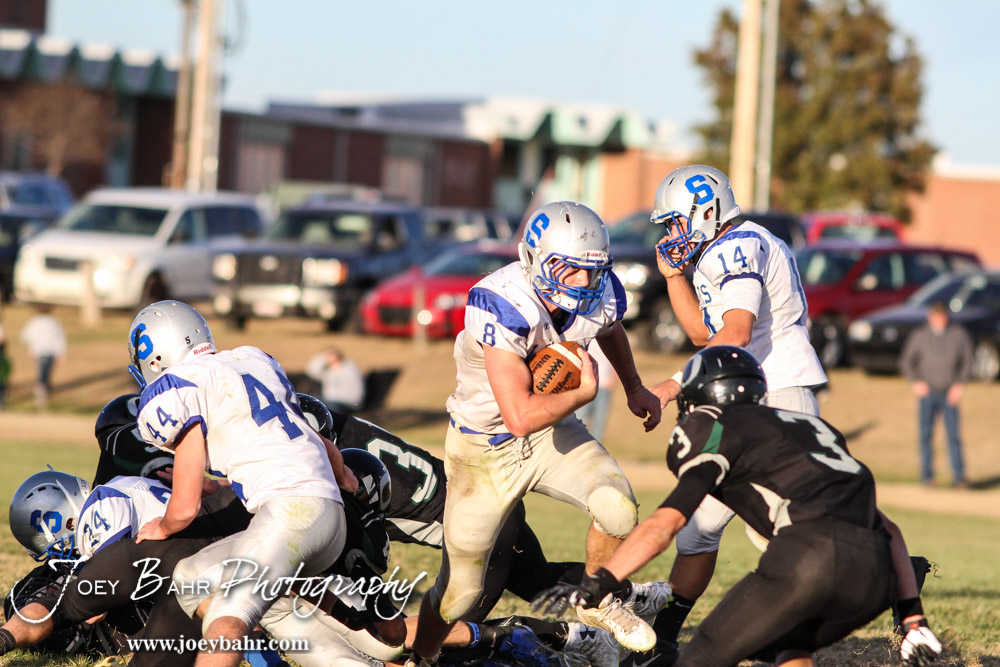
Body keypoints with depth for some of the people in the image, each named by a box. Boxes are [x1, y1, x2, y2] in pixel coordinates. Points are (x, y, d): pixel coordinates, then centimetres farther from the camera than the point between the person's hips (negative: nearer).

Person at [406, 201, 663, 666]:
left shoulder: (601, 295, -15)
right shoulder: (501, 306, -35)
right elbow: (520, 416, -39)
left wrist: (633, 387, 23)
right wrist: (584, 391, -27)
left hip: (550, 432, 4)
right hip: (485, 446, -4)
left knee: (618, 508, -22)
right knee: (460, 591, 3)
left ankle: (598, 602, 9)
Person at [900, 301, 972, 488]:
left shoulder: (959, 334, -1)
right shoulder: (919, 336, -2)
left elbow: (967, 360, 8)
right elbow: (906, 362, 7)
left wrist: (959, 383, -2)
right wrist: (916, 381, -7)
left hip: (950, 394, 0)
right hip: (928, 391, 0)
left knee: (954, 435, -4)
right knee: (925, 434, -1)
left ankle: (959, 476, 0)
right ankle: (927, 475, 6)